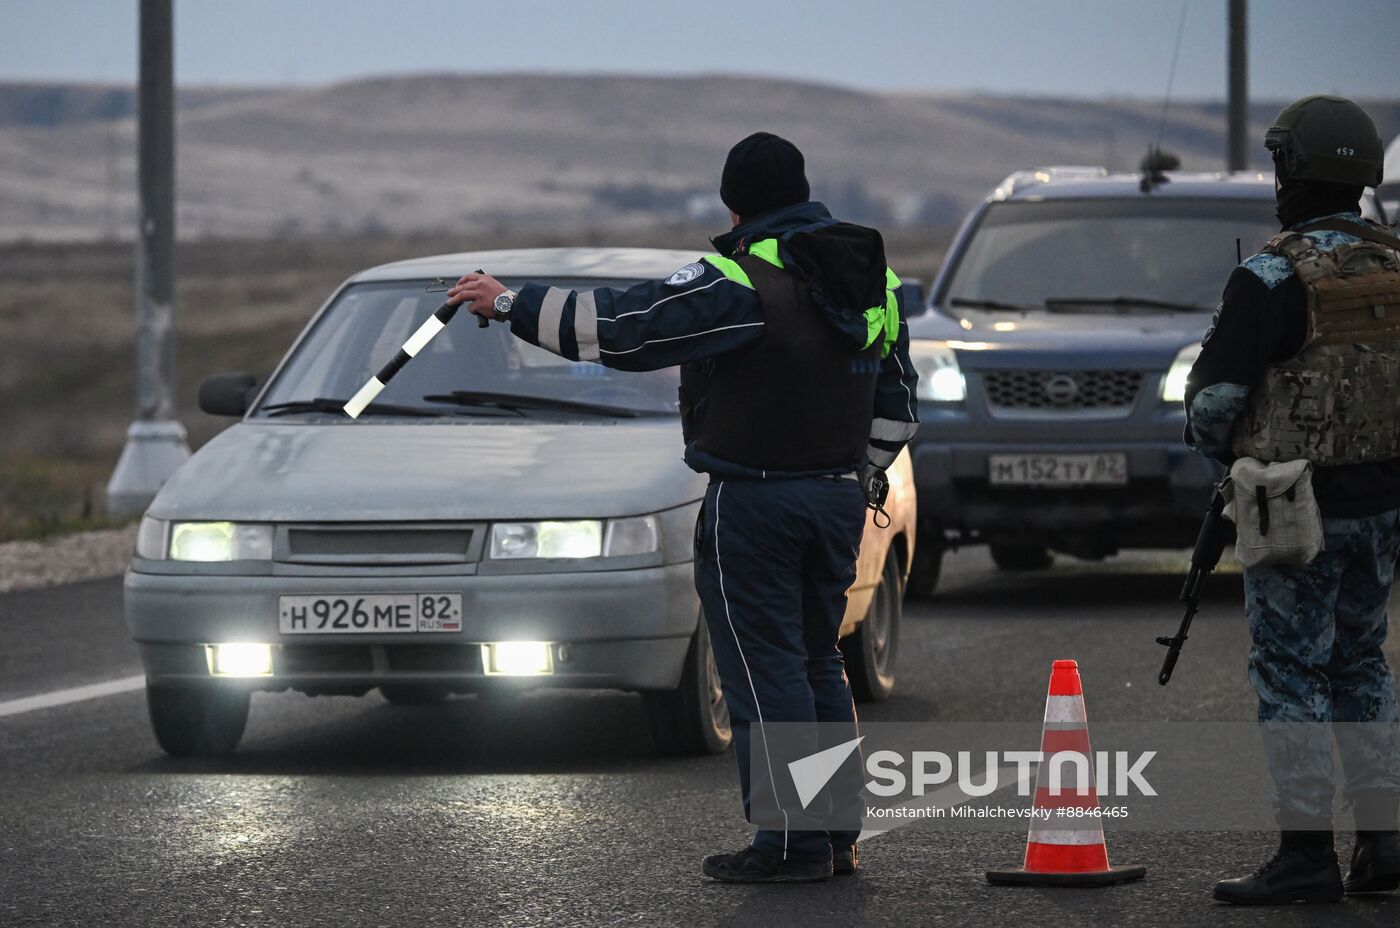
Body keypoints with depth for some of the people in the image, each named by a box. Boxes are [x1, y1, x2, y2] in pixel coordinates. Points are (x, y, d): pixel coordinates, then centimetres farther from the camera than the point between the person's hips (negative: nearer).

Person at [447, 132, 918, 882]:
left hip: (754, 503, -8)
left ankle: (792, 842, -3)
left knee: (765, 672, -2)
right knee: (817, 664, 16)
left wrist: (509, 304, -13)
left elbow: (623, 328, -20)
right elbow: (895, 405, 17)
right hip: (839, 497, 8)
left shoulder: (741, 282, -17)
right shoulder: (873, 283, 9)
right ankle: (840, 834, 17)